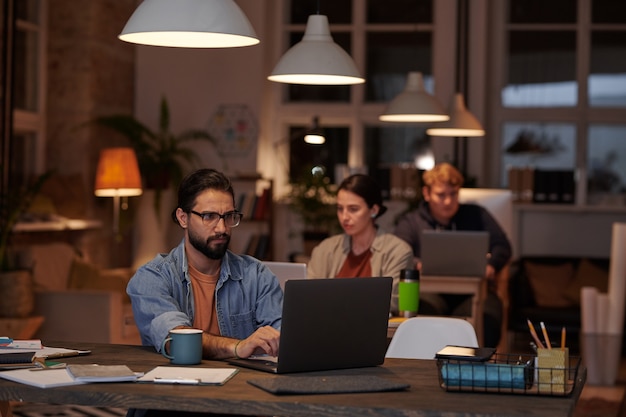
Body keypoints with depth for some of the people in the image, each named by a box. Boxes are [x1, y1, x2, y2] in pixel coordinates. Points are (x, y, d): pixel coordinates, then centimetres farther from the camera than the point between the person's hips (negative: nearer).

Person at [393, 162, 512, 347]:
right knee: (426, 308, -39)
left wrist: (491, 265, -9)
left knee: (488, 317, -35)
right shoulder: (410, 223, 15)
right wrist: (416, 266, -24)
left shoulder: (476, 215, 20)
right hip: (431, 291, -1)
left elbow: (502, 246, 13)